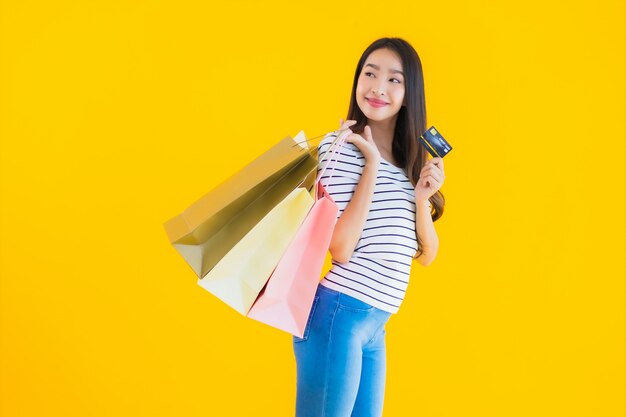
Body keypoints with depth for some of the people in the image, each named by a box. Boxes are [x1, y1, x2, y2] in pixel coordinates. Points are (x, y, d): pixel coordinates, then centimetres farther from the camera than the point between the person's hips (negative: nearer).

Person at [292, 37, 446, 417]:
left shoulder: (412, 161, 11)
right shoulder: (340, 145, -9)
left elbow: (426, 255, 10)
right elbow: (341, 249, -19)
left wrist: (420, 198, -8)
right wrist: (372, 163, -18)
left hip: (376, 323, 7)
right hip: (337, 314, -7)